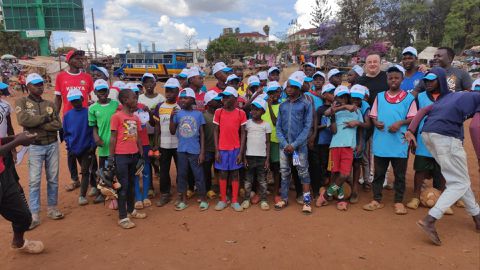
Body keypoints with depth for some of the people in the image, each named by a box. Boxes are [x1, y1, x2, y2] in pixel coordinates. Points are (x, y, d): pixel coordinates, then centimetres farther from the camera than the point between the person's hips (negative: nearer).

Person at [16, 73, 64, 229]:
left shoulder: (50, 104, 8)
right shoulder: (22, 102, 0)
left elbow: (58, 125, -3)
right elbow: (22, 120, -19)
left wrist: (37, 124, -14)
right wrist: (45, 118, -11)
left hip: (52, 145, 3)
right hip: (35, 147, -3)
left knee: (53, 179, 10)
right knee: (34, 181, -2)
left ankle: (52, 209, 23)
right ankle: (34, 215, 6)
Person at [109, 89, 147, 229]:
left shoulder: (135, 117, 10)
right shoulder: (117, 116, -9)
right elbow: (113, 137, -9)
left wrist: (141, 153, 12)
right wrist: (111, 156, -10)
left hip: (134, 155, 7)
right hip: (121, 156, -6)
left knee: (131, 184, 17)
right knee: (123, 186, -1)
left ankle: (131, 210, 31)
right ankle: (122, 217, 8)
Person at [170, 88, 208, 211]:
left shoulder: (198, 114, -4)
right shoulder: (178, 114, 0)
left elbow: (202, 134, -1)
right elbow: (172, 132, 2)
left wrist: (202, 152, -5)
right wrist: (171, 118, -13)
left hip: (195, 151, -2)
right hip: (181, 150, 2)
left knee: (198, 175, 6)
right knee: (182, 175, 12)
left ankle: (203, 199, 21)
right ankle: (183, 200, 25)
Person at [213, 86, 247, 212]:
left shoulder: (241, 113, -2)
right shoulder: (218, 112, 0)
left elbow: (242, 133, -1)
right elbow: (216, 132, 2)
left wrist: (241, 152, -5)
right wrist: (216, 150, -4)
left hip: (235, 149, -1)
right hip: (222, 149, 1)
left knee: (235, 174, 7)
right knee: (223, 174, 9)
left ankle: (235, 201, 17)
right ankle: (222, 200, 20)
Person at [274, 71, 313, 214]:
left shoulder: (306, 104, -2)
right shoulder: (282, 105, 9)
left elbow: (307, 127, -7)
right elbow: (278, 127, 7)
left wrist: (294, 144, -13)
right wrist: (284, 143, -7)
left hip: (300, 145, -4)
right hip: (284, 145, 4)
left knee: (303, 172, 2)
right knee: (284, 172, 11)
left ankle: (307, 200, 11)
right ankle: (284, 199, 23)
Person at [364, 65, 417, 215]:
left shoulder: (409, 98, 3)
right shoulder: (379, 96, 11)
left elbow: (413, 118, 0)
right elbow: (373, 115, 11)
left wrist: (400, 123, -16)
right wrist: (376, 122, -10)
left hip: (400, 142, -2)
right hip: (380, 142, 2)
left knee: (400, 174, 7)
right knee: (378, 172, 9)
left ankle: (399, 202, 19)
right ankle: (376, 200, 20)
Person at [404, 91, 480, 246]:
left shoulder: (454, 94, 31)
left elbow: (424, 110, 20)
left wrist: (410, 131, 12)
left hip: (427, 133, 8)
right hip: (446, 135, -8)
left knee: (460, 178, 22)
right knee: (460, 183, 3)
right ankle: (430, 220, -11)